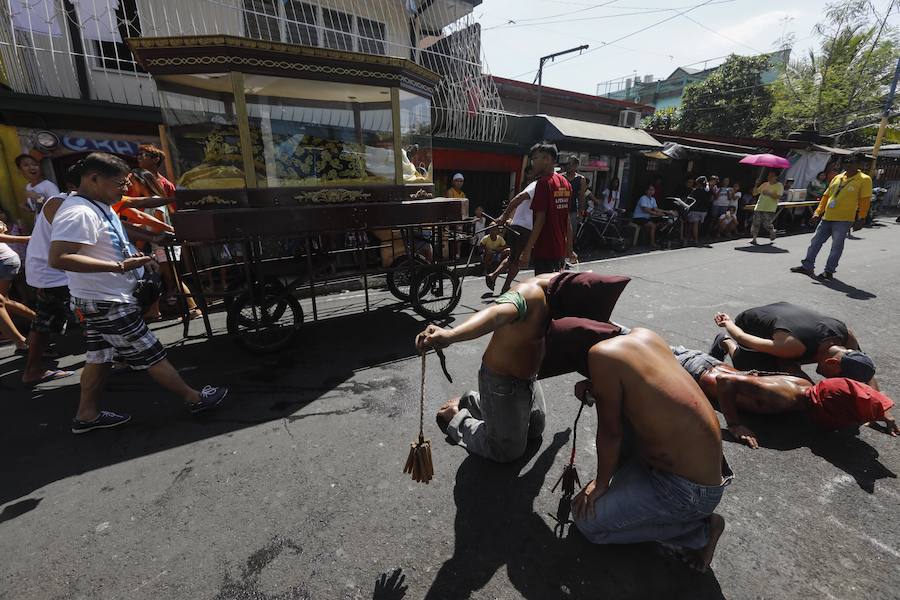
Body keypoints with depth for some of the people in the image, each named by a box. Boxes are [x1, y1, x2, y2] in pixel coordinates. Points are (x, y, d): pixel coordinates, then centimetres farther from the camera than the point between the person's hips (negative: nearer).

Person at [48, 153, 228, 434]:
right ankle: (195, 398, 8)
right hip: (107, 303, -10)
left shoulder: (99, 206, 9)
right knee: (151, 355, -2)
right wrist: (119, 267, -33)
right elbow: (58, 259, -30)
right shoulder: (79, 213, -23)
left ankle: (86, 416, 29)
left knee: (99, 357, 17)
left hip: (104, 300, 10)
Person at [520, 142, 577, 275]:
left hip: (545, 250, -9)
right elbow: (568, 219, 15)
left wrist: (528, 249, -18)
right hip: (560, 249, 9)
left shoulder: (544, 183, -14)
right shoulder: (564, 182, 12)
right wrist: (569, 248, 19)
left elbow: (540, 219, -19)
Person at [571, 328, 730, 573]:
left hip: (690, 490, -8)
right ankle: (631, 489, 20)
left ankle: (699, 529, 7)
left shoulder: (601, 354, -24)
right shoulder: (643, 334, -2)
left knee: (585, 518, 0)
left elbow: (610, 432, -15)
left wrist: (601, 483, 1)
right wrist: (595, 389, 4)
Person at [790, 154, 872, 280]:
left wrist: (860, 220, -12)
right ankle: (807, 266, 12)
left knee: (836, 246, 0)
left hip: (843, 220, -5)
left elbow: (865, 201, -7)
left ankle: (829, 271, 6)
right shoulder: (837, 177, 11)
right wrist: (818, 212, 8)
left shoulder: (864, 180, -4)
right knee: (815, 241, 6)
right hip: (827, 218, 6)